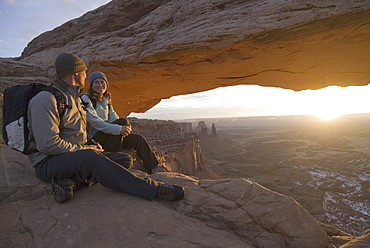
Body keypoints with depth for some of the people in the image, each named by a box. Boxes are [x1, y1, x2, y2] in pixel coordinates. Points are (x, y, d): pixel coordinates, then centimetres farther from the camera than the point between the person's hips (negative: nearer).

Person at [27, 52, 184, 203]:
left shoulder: (74, 98, 18)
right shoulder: (45, 100, -12)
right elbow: (47, 144, -21)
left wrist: (90, 145, 5)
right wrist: (85, 149, -15)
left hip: (76, 155, 9)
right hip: (49, 162, -9)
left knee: (125, 160, -6)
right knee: (90, 157, -40)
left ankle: (74, 181, -25)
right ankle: (152, 189, -38)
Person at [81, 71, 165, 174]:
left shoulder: (106, 100, 18)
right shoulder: (85, 99, -6)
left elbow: (114, 118, 10)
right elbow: (94, 122, -19)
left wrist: (125, 128, -14)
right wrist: (118, 129, -29)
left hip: (108, 137, 7)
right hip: (94, 137, -7)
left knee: (139, 140, -11)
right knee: (123, 121, -26)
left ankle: (155, 168, -11)